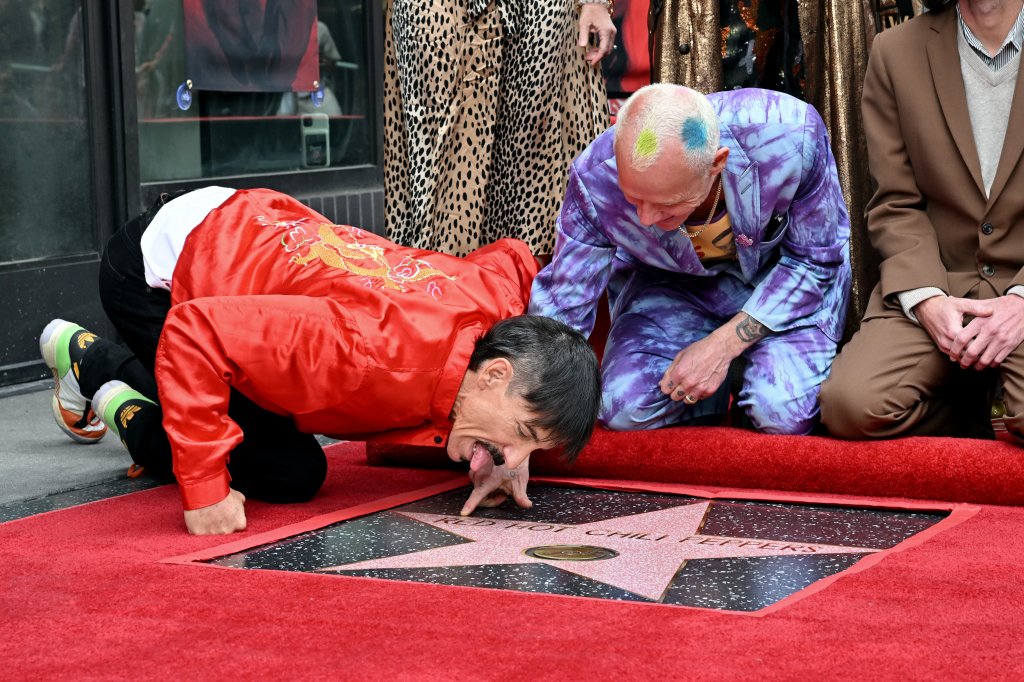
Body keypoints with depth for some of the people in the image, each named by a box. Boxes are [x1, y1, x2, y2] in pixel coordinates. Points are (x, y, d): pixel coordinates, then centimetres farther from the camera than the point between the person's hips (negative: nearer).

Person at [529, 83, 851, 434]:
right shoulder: (596, 178, -29)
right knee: (626, 410, -22)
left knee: (782, 413, -26)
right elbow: (562, 306, -15)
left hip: (784, 276, -1)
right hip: (676, 284, 2)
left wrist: (722, 345, -24)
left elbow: (814, 260, -17)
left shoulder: (791, 138, -35)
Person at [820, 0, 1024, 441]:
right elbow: (895, 205, 3)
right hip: (936, 285, 2)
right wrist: (926, 300, -15)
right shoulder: (896, 52, 5)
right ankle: (966, 413, 8)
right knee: (851, 403, -24)